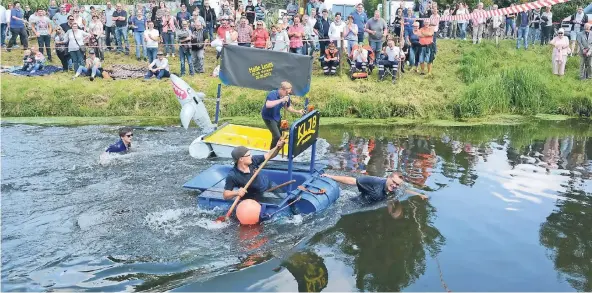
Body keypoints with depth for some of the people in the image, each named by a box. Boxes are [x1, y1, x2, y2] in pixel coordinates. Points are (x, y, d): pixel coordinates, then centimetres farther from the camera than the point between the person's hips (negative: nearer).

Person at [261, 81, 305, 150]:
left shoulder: (287, 96, -9)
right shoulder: (272, 94, -29)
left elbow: (288, 107, 8)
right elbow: (268, 105, -47)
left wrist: (298, 111, -6)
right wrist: (281, 100, -46)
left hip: (277, 117, 8)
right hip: (269, 117, -7)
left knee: (279, 136, 17)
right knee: (277, 136, -16)